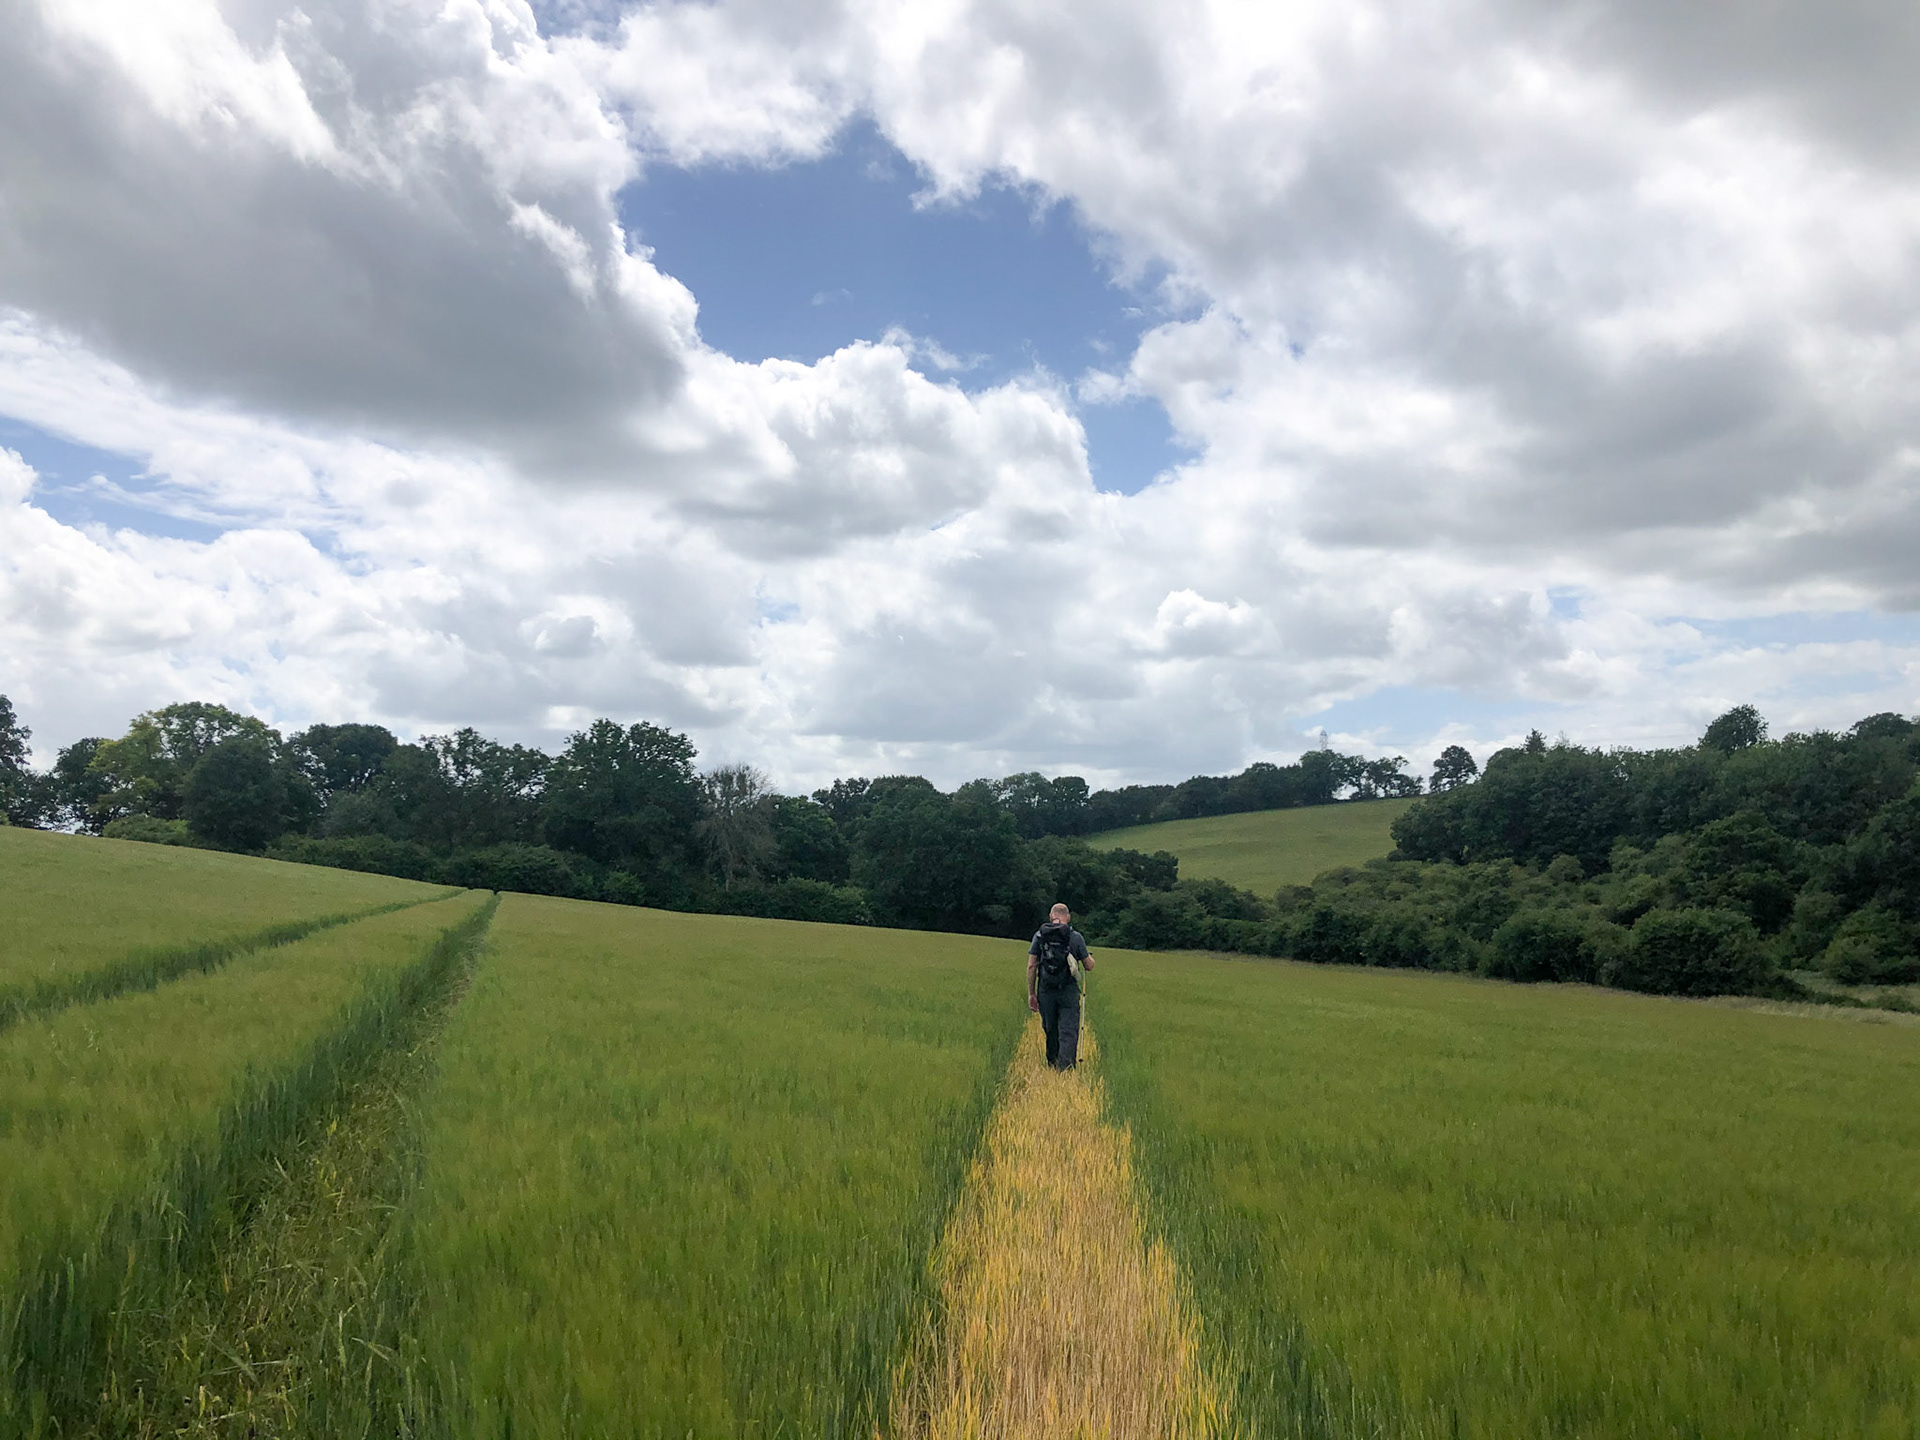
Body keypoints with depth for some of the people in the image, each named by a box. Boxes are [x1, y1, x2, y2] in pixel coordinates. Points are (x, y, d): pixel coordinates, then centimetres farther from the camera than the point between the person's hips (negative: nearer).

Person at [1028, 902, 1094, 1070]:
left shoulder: (1039, 935, 4)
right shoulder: (1076, 937, 0)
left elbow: (1031, 966, 1)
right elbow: (1089, 966, 6)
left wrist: (1031, 993, 6)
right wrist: (1090, 959, 30)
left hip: (1046, 991, 2)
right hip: (1069, 991, -2)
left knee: (1051, 1032, 15)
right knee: (1068, 1033, -3)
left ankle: (1052, 1066, 25)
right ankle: (1065, 1068, -16)